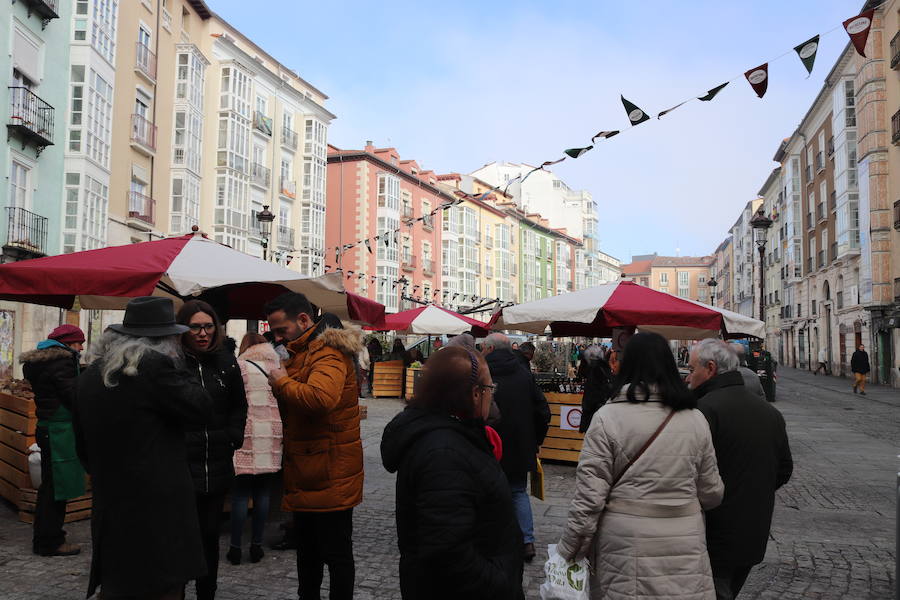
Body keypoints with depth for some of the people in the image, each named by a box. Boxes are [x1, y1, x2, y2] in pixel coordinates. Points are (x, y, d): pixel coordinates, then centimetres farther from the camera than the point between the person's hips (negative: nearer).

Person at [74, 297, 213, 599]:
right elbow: (202, 409, -11)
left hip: (108, 509, 8)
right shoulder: (154, 365, -15)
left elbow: (83, 446, 18)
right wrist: (177, 366, -2)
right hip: (157, 510, -8)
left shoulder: (90, 374, 10)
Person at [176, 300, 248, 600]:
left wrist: (234, 438, 5)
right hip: (179, 465, -4)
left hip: (217, 466, 4)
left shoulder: (225, 361, 5)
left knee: (210, 534, 13)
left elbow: (239, 405, 16)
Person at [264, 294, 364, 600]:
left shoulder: (328, 355, -19)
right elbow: (294, 403, 21)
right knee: (307, 552, 22)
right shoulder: (302, 354, 15)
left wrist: (283, 382, -21)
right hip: (307, 475, 10)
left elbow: (321, 397, -37)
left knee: (336, 554, 3)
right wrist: (281, 385, 1)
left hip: (329, 478, -10)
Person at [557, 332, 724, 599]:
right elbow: (711, 493, 6)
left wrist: (569, 551, -2)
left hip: (625, 547, -2)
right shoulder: (695, 420, -2)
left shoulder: (607, 417, -11)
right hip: (684, 546, 3)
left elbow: (589, 495, -12)